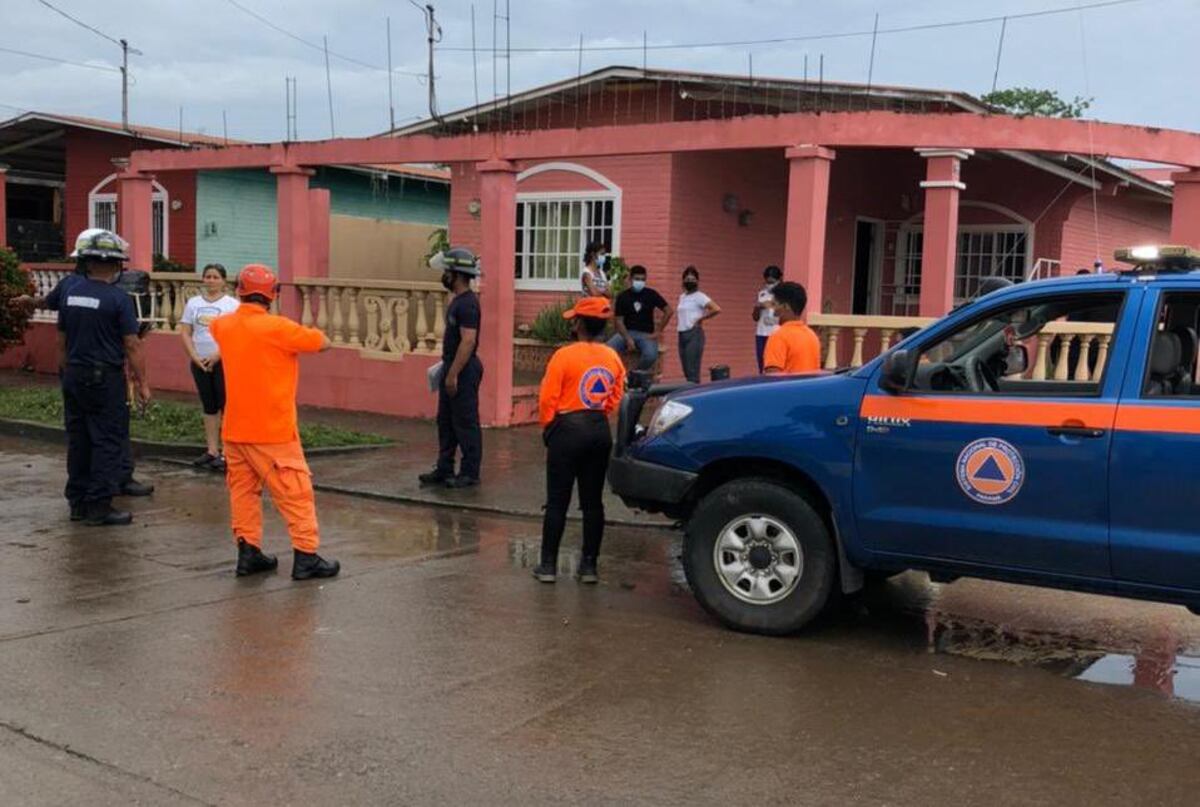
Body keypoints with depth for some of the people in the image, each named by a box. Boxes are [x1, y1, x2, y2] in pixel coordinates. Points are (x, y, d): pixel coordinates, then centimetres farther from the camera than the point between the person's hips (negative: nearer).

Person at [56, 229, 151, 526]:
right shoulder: (118, 298, -13)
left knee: (78, 440, 13)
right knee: (108, 442, 0)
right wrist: (142, 383, -5)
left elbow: (62, 341, 12)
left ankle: (78, 502, 20)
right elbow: (132, 346, -12)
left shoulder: (69, 293, 5)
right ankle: (99, 506, 0)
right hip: (106, 378, -6)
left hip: (74, 377, 6)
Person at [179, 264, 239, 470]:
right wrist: (195, 357, -6)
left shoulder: (232, 304, -1)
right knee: (209, 407, 8)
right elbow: (185, 333, 7)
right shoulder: (193, 303, 10)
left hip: (224, 361, -4)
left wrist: (217, 355, -17)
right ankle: (212, 451, 13)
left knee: (226, 406, -7)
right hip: (200, 362, 4)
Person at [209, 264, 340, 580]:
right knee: (295, 492, 0)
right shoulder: (277, 327, -16)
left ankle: (248, 552, 13)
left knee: (243, 491, 13)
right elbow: (323, 343, -9)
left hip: (235, 430, 6)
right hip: (273, 431, -6)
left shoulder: (224, 325, 5)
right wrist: (298, 335, 8)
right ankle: (306, 556, -1)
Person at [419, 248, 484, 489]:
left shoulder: (467, 304, -18)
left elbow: (468, 341, -24)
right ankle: (444, 470, 22)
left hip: (464, 370, -10)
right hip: (453, 367, 11)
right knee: (445, 421, 14)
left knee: (466, 423, -3)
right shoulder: (458, 300, 14)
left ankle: (470, 473, 5)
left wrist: (453, 374, -24)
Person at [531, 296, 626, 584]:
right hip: (600, 431, 5)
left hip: (568, 430, -4)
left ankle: (548, 565, 7)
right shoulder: (613, 358, 3)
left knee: (557, 501, 3)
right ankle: (589, 565, 13)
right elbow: (615, 399, 7)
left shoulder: (565, 355, -13)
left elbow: (548, 399, -11)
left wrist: (547, 427, 4)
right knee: (593, 501, 10)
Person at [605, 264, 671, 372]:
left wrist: (657, 332, -3)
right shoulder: (623, 297, 0)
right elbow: (619, 320, -3)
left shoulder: (651, 294, 1)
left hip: (646, 334, 0)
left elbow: (668, 311, 2)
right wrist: (628, 339, -18)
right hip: (627, 332, 0)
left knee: (651, 355, -32)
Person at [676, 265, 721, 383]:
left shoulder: (699, 296, -5)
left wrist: (701, 319, -7)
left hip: (694, 335, -7)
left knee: (693, 371, -11)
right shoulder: (682, 297, 16)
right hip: (682, 335, 7)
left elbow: (717, 309, -15)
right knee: (686, 371, 7)